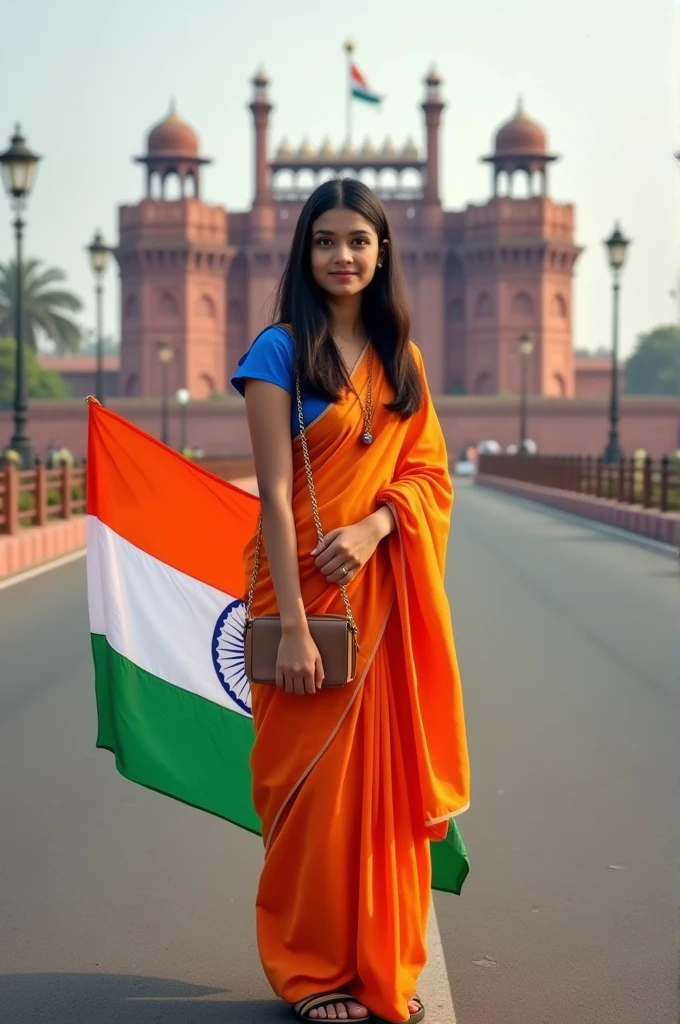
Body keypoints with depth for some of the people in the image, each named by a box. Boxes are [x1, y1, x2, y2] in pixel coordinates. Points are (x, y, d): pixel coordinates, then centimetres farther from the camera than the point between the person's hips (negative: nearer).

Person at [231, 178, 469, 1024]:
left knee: (388, 781, 8)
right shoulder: (280, 350, -6)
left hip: (386, 594, 5)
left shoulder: (402, 359, 11)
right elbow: (274, 495, -11)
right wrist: (292, 625, -16)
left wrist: (374, 525, -14)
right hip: (306, 590, -5)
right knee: (312, 785, 1)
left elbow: (429, 473, 8)